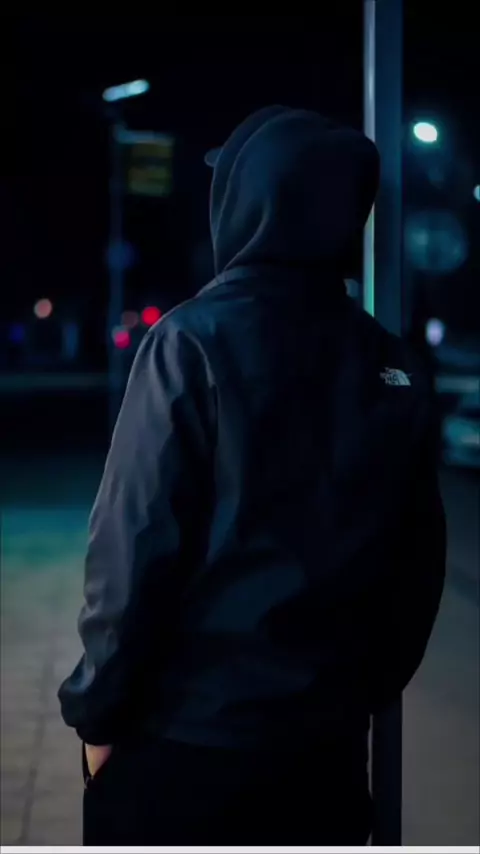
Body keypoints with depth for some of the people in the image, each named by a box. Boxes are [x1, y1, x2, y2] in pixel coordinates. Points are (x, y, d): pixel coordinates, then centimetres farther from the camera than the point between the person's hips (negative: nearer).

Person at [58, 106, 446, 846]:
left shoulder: (195, 343, -13)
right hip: (329, 733, 4)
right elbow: (418, 559, 4)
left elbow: (138, 544, -15)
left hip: (188, 730, -4)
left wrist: (98, 707, -5)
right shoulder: (395, 368, 1)